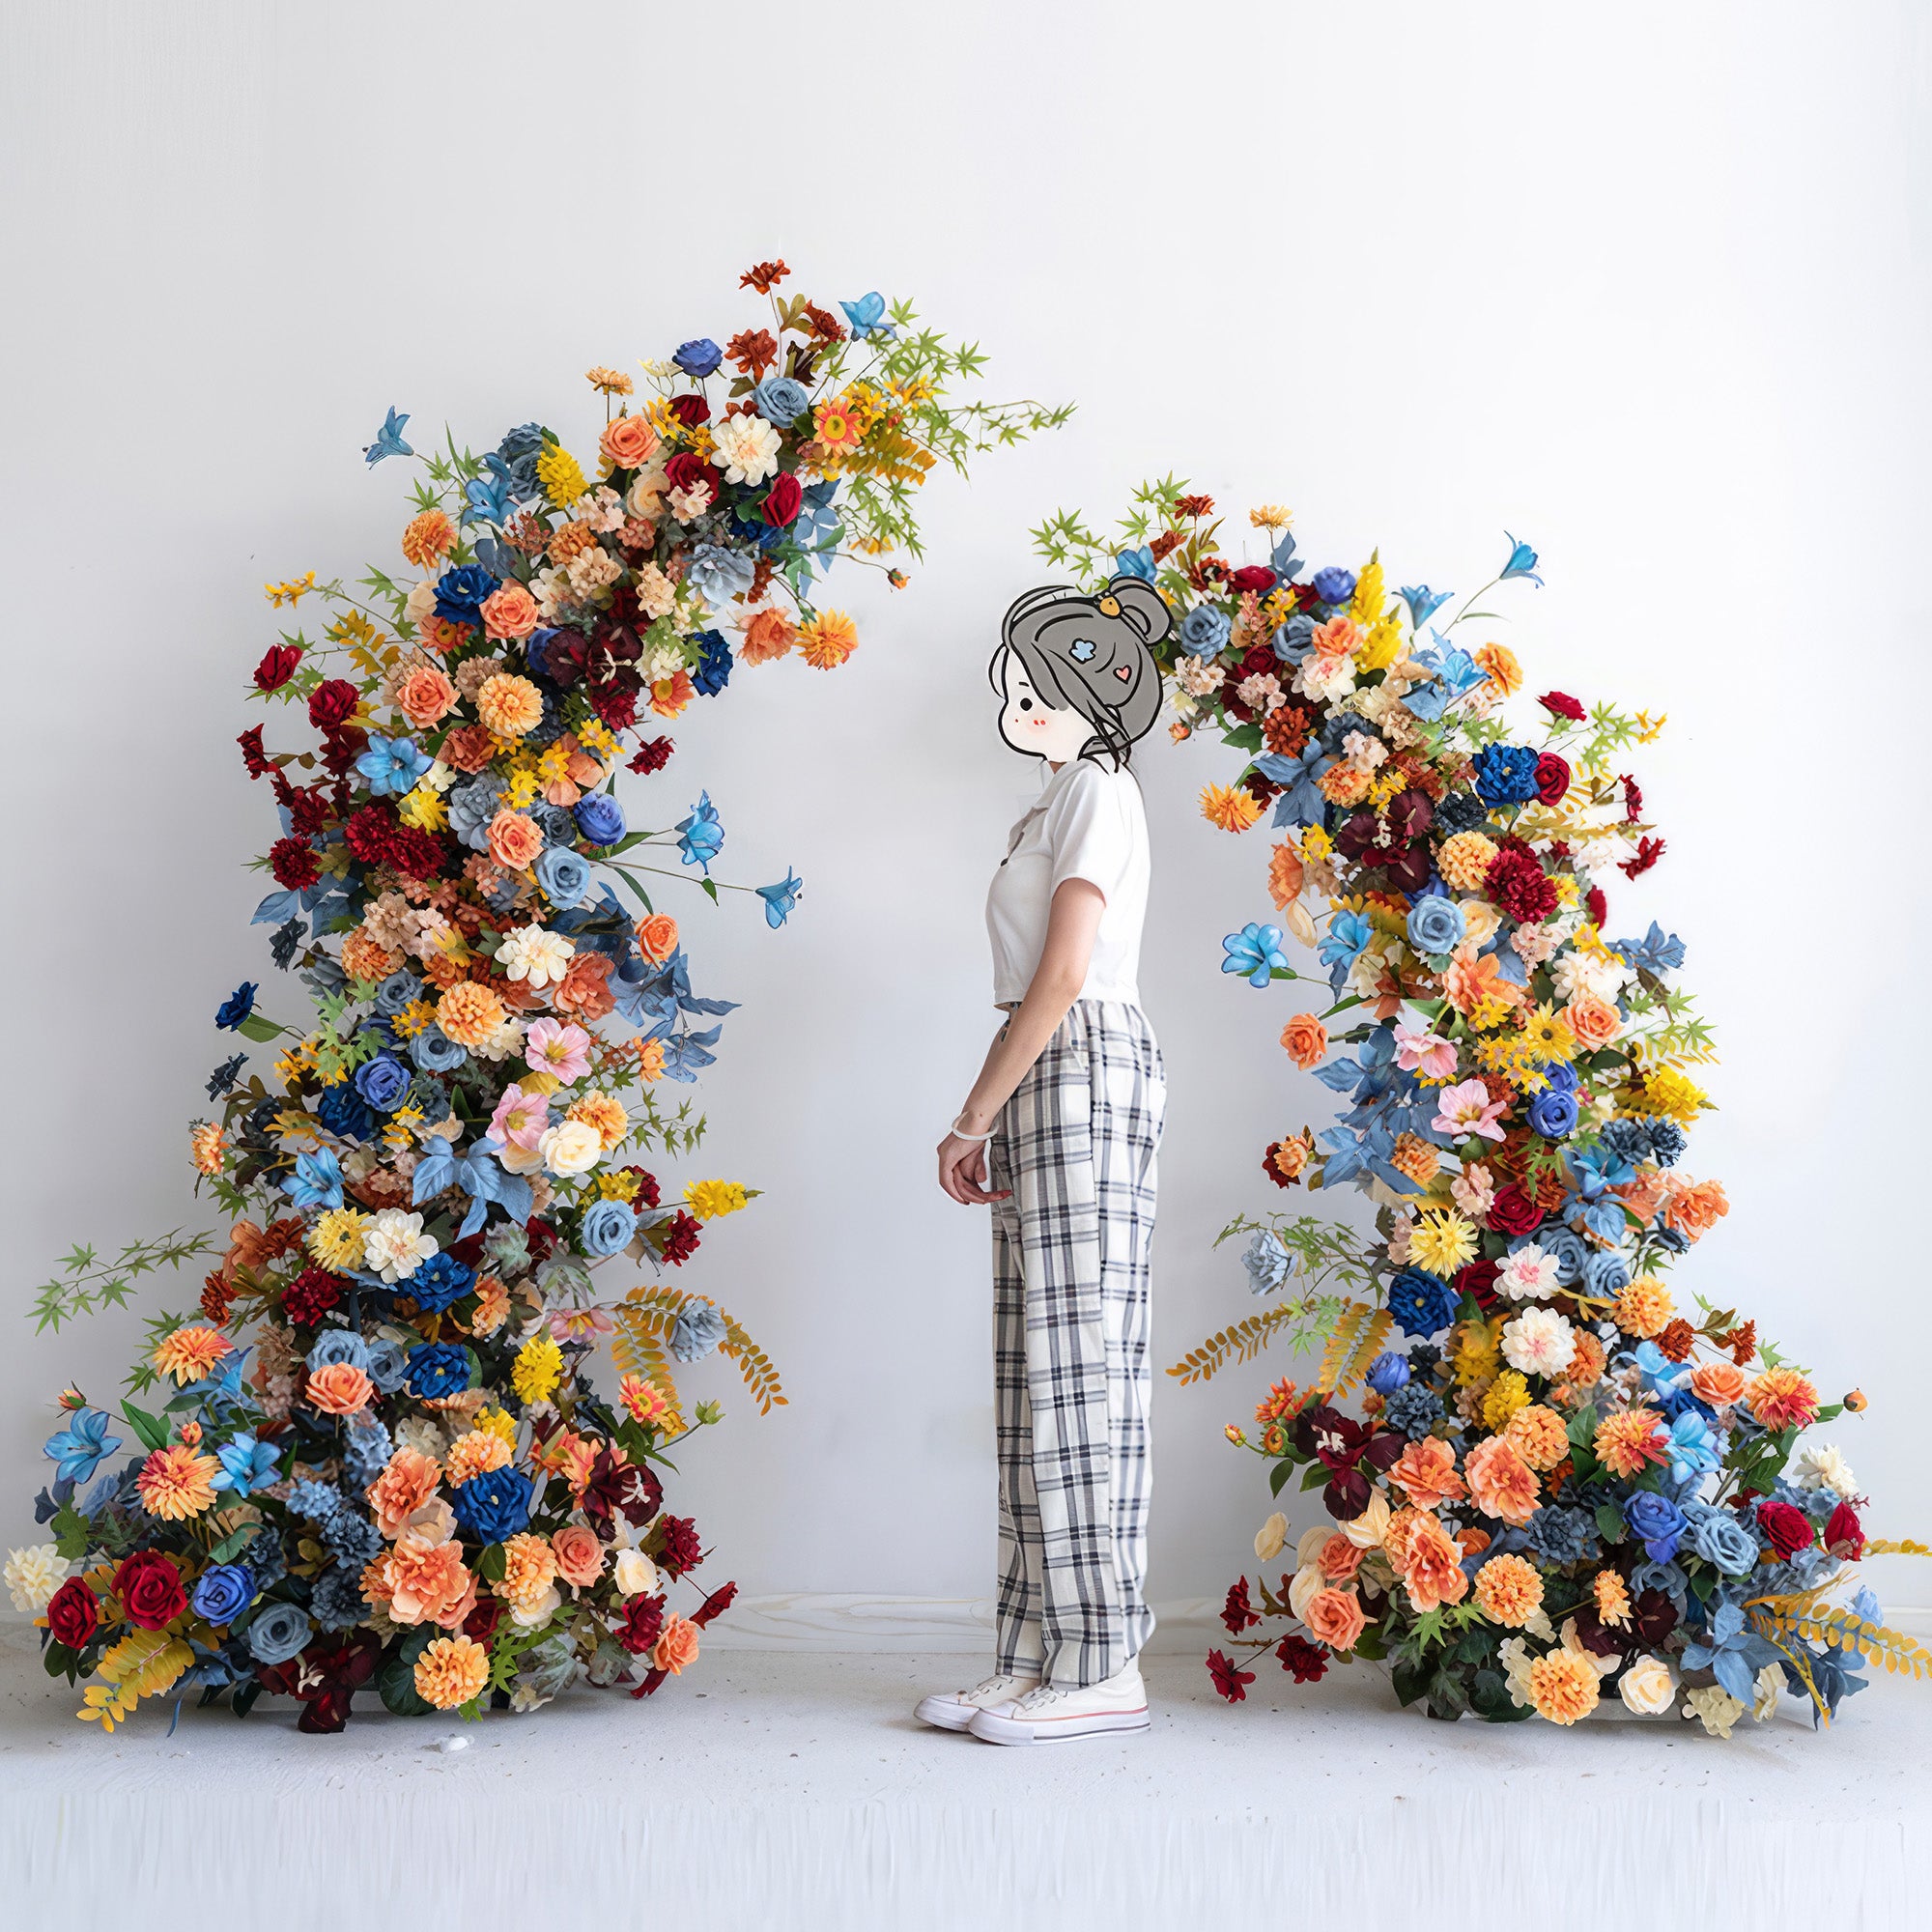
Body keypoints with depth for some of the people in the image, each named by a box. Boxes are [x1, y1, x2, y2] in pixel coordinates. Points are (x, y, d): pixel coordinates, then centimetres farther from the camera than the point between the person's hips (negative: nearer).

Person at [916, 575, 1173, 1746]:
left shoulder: (1095, 788, -4)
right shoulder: (1063, 805, 24)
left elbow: (1063, 977, -13)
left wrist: (972, 1118, -11)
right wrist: (990, 1122, 14)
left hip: (1082, 1068, -10)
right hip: (1053, 1080, 10)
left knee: (1080, 1361, -10)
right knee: (1048, 1371, 6)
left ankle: (1103, 1669, -8)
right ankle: (1045, 1659, 8)